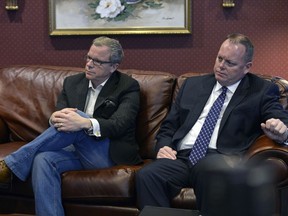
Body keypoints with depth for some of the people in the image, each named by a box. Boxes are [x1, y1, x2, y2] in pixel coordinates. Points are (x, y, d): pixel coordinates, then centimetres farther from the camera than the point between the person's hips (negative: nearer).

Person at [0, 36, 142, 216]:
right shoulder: (72, 82, 13)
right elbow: (58, 115, 5)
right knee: (43, 159, -30)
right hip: (78, 151, 4)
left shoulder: (128, 86, -2)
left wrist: (84, 123, -36)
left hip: (111, 155, -4)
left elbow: (120, 125, -16)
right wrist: (56, 118, -22)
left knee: (79, 116, -30)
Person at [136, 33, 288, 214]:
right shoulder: (193, 84, 23)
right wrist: (164, 146, 3)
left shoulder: (262, 90, 13)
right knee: (146, 175, -30)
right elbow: (169, 125, 24)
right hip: (181, 157, 3)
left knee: (210, 170, -40)